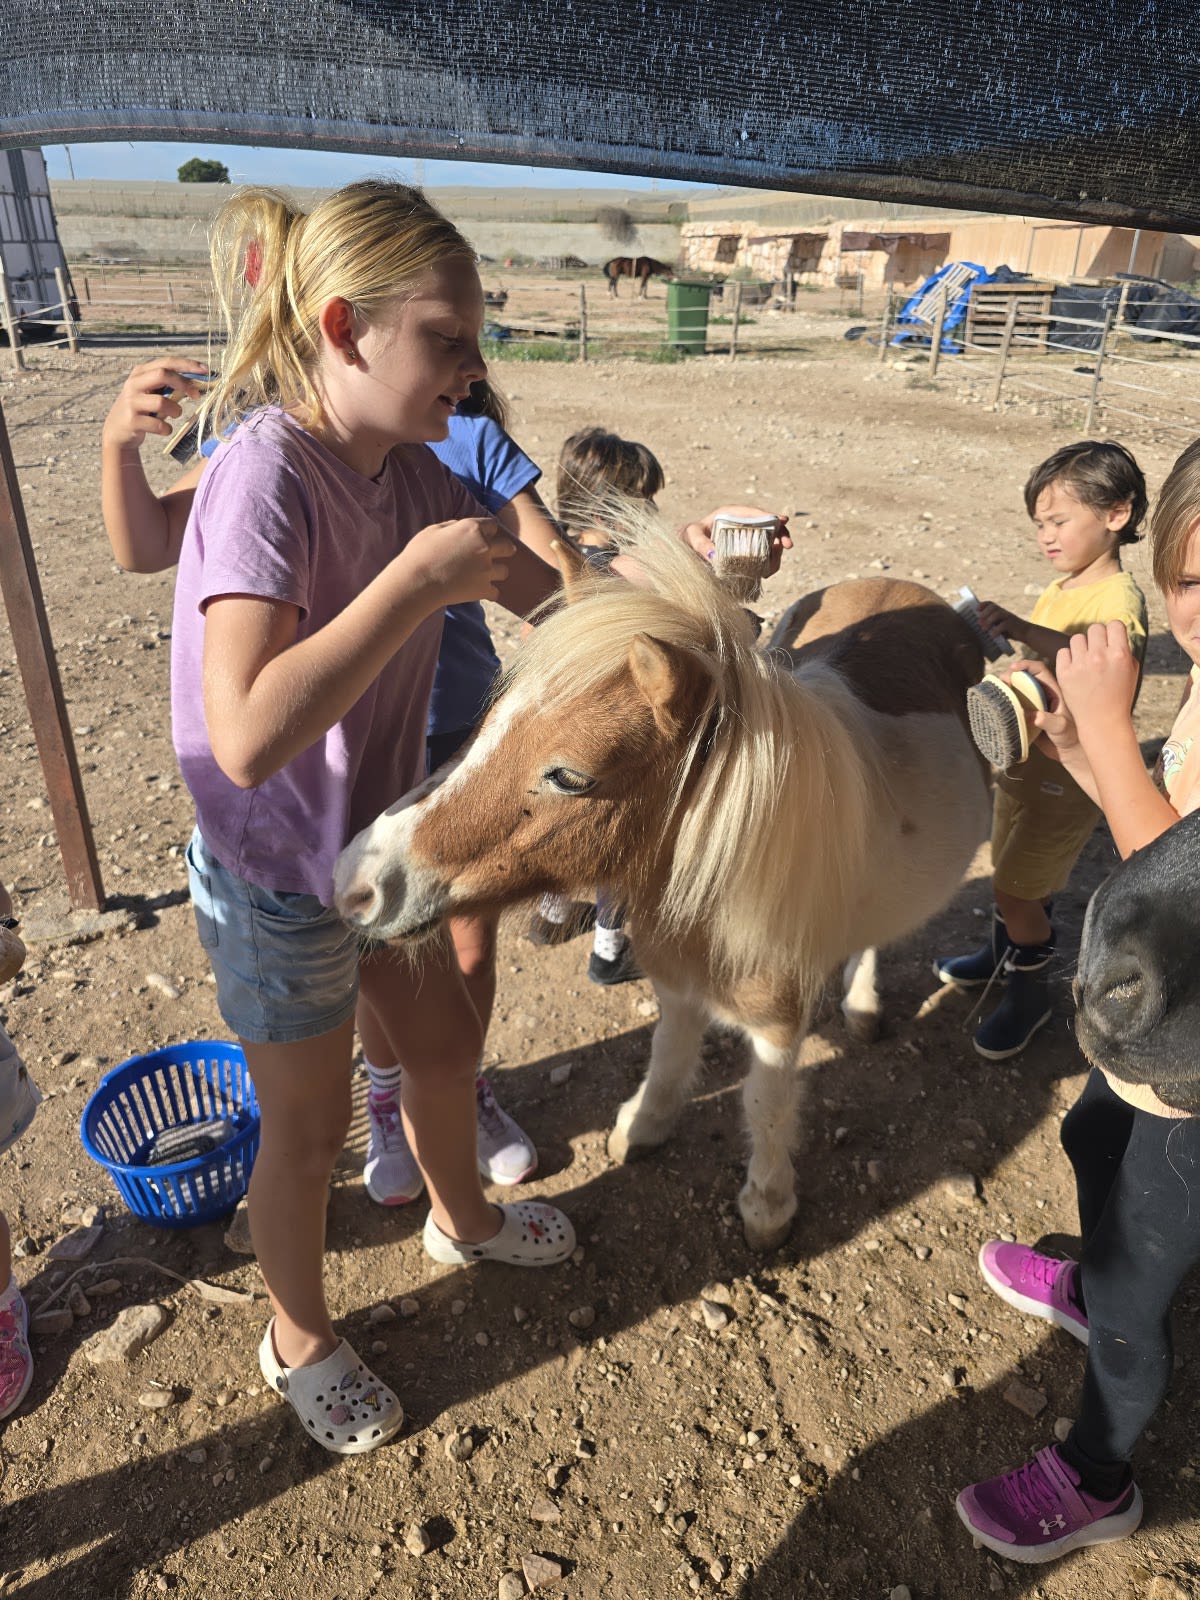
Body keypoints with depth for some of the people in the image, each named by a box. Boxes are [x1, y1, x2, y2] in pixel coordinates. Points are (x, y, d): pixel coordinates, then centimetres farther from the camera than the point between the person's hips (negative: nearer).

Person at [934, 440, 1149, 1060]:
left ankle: (1030, 996, 20)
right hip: (1023, 760, 8)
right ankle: (1002, 955, 45)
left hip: (1067, 776, -8)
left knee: (1016, 892, -1)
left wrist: (1024, 629, -55)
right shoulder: (1059, 589, 6)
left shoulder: (1119, 599, -22)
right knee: (1013, 877, 22)